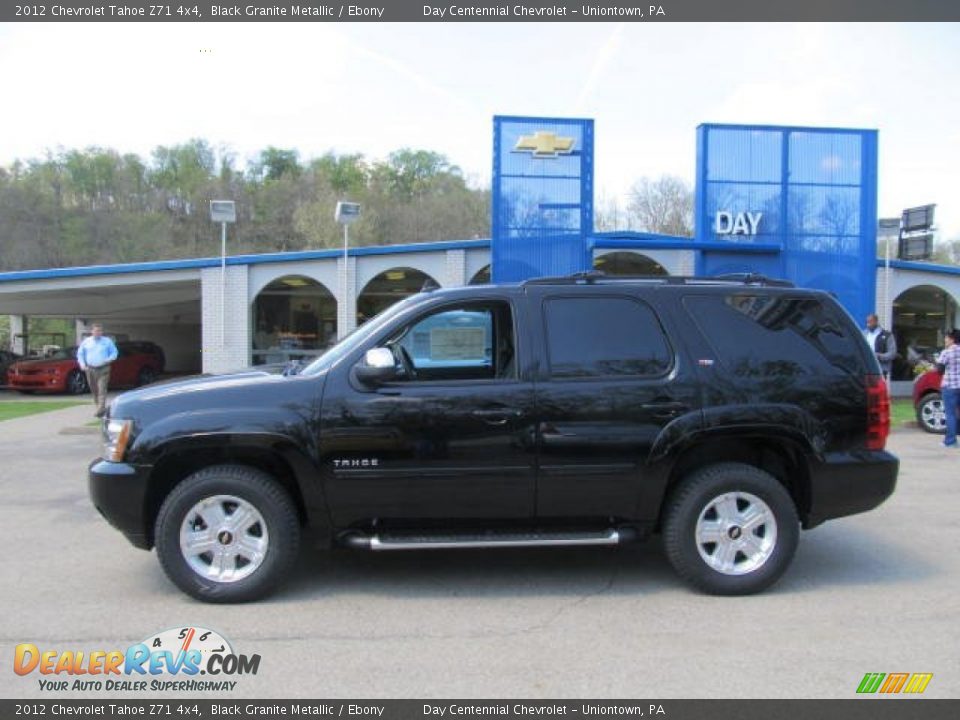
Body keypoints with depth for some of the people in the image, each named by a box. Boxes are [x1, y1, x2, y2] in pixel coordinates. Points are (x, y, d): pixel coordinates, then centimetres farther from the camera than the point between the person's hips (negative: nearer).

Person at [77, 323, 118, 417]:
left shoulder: (107, 341, 5)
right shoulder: (86, 341, 9)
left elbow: (114, 352, 8)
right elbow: (80, 353, 15)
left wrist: (109, 359, -11)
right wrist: (82, 364, 3)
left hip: (103, 369, -3)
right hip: (90, 370, 3)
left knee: (102, 389, -13)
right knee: (94, 390, 9)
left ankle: (101, 409, -19)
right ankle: (99, 407, 23)